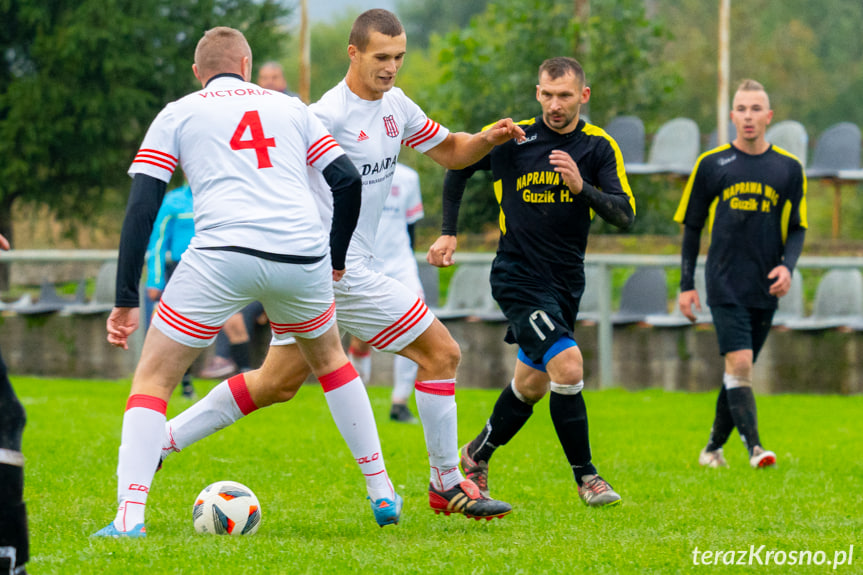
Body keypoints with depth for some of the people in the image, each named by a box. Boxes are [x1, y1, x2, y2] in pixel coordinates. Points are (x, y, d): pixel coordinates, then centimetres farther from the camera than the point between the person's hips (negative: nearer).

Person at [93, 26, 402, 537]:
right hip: (302, 255, 3)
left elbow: (142, 206, 7)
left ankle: (130, 514, -9)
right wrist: (336, 259, 32)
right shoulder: (290, 108, 24)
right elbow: (348, 181, 18)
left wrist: (126, 301, 6)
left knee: (153, 378, 8)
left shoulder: (178, 114, 17)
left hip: (223, 255, -3)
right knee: (329, 357, 31)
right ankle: (382, 492, 32)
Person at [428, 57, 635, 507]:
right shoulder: (511, 137, -7)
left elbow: (625, 214, -10)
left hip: (567, 281, 5)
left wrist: (581, 187, -26)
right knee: (568, 367, -20)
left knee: (532, 384, 16)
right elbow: (457, 168, 10)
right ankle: (585, 475, -9)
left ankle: (477, 455, 40)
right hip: (519, 277, -5)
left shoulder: (599, 146, -1)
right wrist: (448, 233, 6)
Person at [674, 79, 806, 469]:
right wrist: (686, 285, 5)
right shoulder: (711, 165, 2)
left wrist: (787, 266, -7)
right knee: (739, 363, -17)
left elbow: (797, 228, 12)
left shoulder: (788, 169, 6)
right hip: (724, 285, -2)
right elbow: (691, 227, 8)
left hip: (765, 290, 3)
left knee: (738, 370, 9)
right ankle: (754, 447, -22)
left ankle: (714, 447, 22)